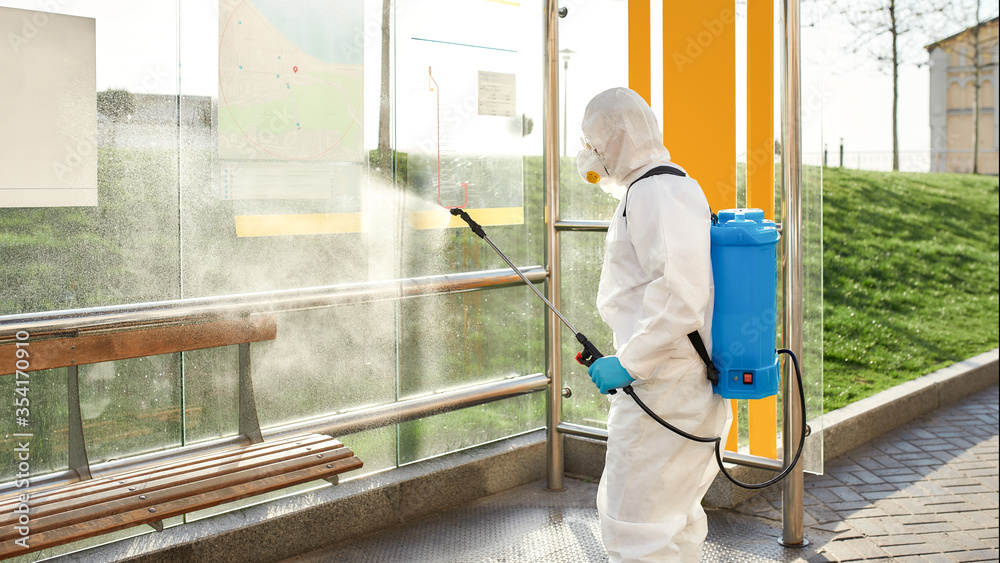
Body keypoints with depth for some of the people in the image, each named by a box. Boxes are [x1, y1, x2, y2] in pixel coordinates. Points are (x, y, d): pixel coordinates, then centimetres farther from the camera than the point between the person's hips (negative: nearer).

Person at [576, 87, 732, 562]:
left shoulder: (653, 192, -17)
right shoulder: (681, 186, 17)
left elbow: (680, 298, -28)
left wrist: (628, 363, -20)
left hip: (663, 393, -11)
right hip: (694, 383, 11)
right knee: (674, 514, 22)